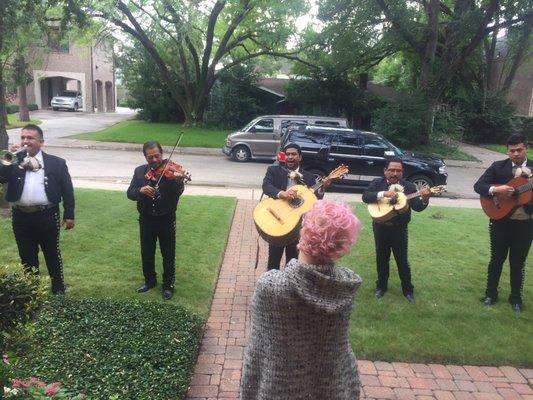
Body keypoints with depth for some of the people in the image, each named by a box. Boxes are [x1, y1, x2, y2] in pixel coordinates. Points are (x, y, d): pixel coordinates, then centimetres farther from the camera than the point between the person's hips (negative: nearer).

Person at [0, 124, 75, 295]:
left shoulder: (56, 163, 0)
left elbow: (67, 190, 1)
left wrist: (69, 215, -3)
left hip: (47, 216, -2)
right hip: (21, 218, 3)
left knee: (53, 255, 10)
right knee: (27, 258, 14)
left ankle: (58, 289, 24)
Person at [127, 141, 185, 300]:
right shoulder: (139, 171, 0)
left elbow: (177, 194, -23)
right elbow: (130, 193, -6)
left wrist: (178, 181, -44)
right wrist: (141, 190, -27)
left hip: (166, 219, -3)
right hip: (146, 219, 4)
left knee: (168, 254, 8)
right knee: (147, 253, 18)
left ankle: (168, 285, 25)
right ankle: (150, 281, 38)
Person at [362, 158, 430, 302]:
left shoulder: (409, 186, -2)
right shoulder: (377, 183, -2)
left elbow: (417, 207, -9)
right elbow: (365, 197, -17)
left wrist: (424, 199, -30)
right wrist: (383, 193, -30)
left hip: (399, 229, 0)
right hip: (380, 228, 1)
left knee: (402, 260, 8)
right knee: (381, 259, 14)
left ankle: (408, 289, 25)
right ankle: (381, 286, 31)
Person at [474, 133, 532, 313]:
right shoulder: (498, 167, -2)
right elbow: (478, 185, -8)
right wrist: (495, 189, -26)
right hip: (501, 221, 0)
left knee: (518, 262, 12)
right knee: (497, 259, 12)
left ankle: (516, 298, 28)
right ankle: (491, 293, 27)